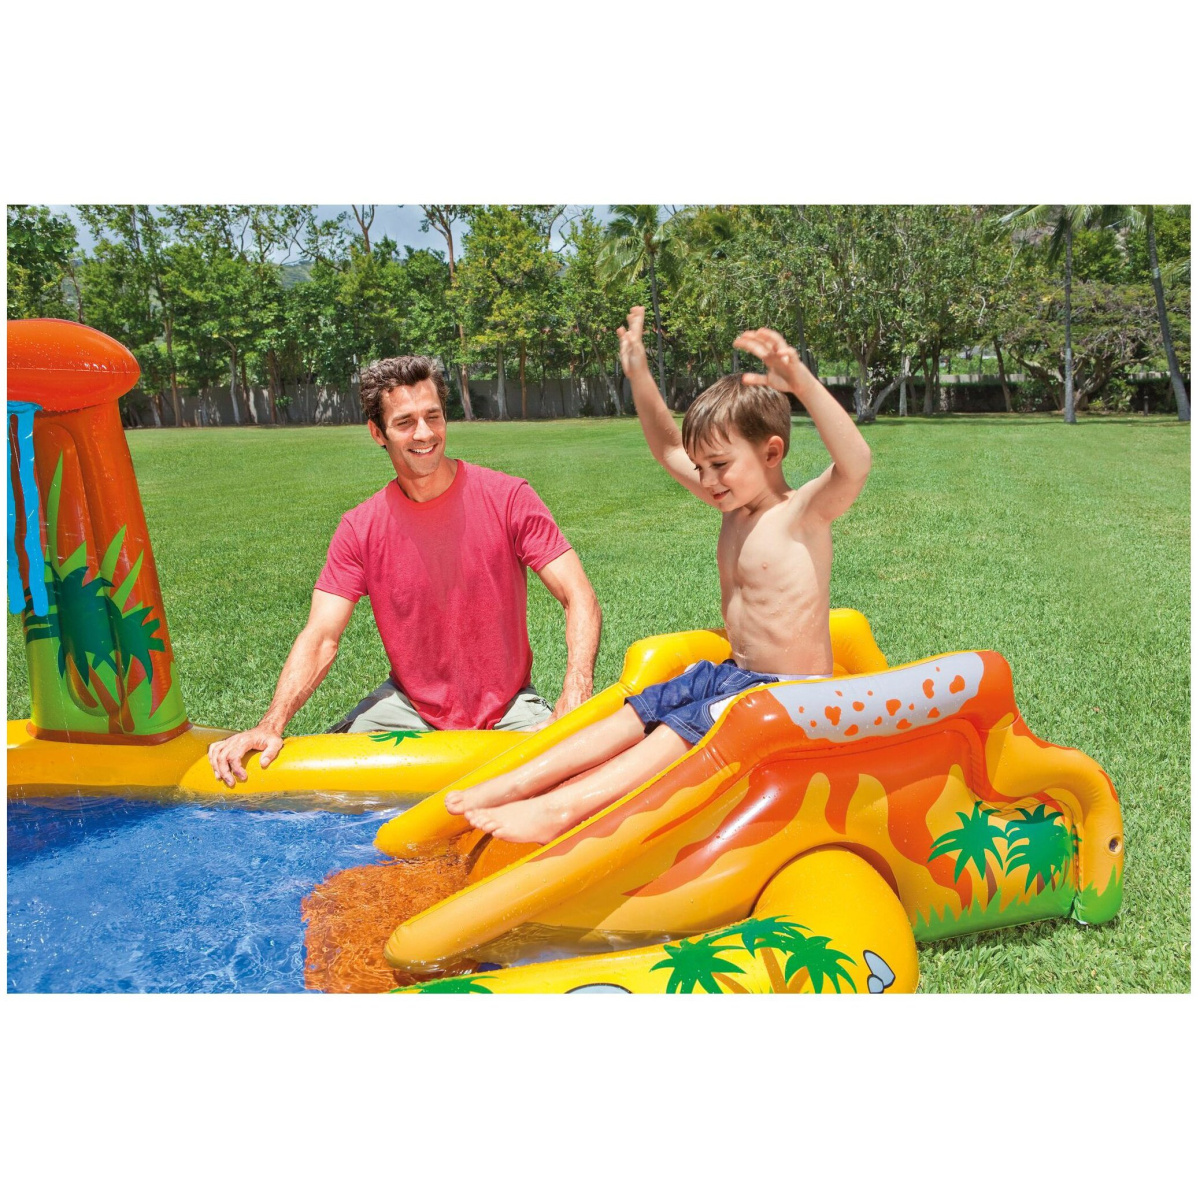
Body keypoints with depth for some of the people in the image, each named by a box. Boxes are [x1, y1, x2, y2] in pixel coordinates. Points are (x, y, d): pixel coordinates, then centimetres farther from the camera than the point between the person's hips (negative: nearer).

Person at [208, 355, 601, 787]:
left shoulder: (508, 498, -11)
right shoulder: (359, 529, -5)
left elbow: (580, 598, -14)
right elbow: (321, 637, -8)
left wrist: (574, 703, -30)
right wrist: (271, 725, -24)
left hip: (507, 705, -1)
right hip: (409, 705, 2)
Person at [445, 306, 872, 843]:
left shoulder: (804, 513, -15)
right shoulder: (732, 504, 8)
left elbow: (855, 464, -35)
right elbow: (668, 450, 17)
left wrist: (804, 385, -47)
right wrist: (639, 376, 12)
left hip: (787, 693, -8)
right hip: (730, 673, 8)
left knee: (677, 733, -24)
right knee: (635, 713, -5)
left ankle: (560, 809, -35)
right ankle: (514, 784, -10)